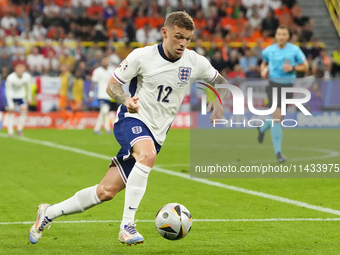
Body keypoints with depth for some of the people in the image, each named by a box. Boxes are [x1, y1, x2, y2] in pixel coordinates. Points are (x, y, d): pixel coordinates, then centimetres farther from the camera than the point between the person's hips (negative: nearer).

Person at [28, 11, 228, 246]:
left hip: (155, 134, 4)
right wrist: (126, 100, -23)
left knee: (106, 191, -1)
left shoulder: (196, 62, 0)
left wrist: (219, 103, -5)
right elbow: (112, 85, -2)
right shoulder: (142, 56, -8)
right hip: (132, 120, -4)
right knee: (148, 154, -40)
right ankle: (127, 226, -36)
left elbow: (220, 82, 16)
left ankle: (49, 213, 17)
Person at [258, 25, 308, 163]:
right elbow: (264, 62, 23)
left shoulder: (294, 50, -2)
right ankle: (278, 151, -10)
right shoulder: (268, 50, 3)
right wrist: (263, 70, 1)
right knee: (277, 117, -14)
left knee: (279, 118, 9)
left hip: (288, 85, 1)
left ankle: (263, 128, 43)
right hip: (274, 84, -1)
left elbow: (304, 66, 2)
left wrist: (292, 67, -16)